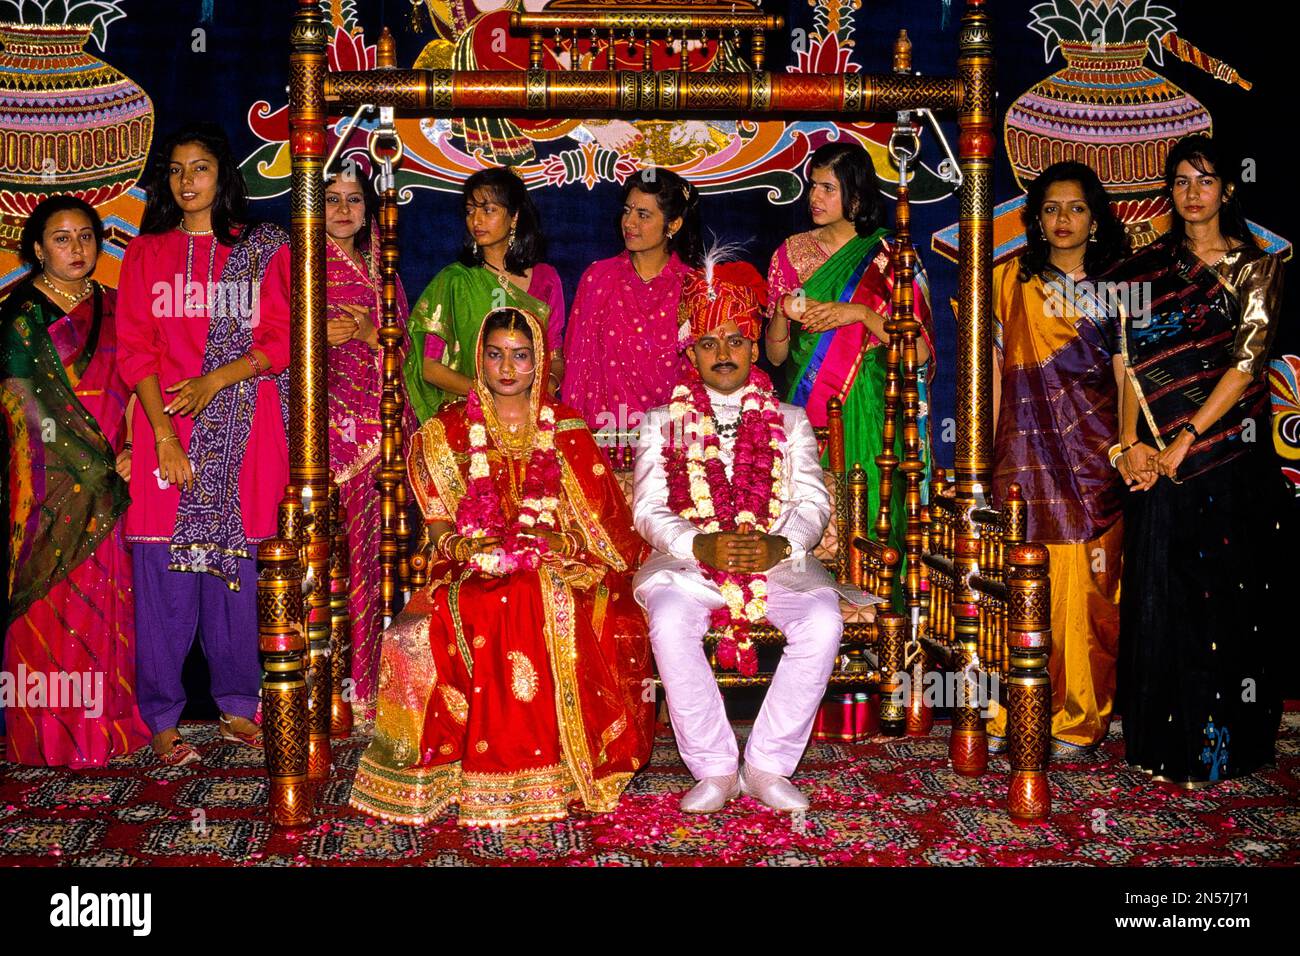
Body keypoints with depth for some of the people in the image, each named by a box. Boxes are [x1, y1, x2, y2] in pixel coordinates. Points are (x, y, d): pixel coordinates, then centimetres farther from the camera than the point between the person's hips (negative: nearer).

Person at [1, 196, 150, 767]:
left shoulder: (109, 307, 13)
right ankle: (50, 734, 6)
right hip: (50, 479, -5)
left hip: (109, 478, 5)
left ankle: (105, 723, 15)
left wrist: (127, 451, -3)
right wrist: (93, 463, -12)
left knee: (106, 597, 6)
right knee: (54, 599, -2)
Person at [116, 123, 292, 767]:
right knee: (165, 577, -2)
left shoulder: (265, 248, 10)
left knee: (235, 567, 4)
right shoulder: (145, 254, 12)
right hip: (166, 427, 0)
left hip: (243, 431, 0)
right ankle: (163, 720, 7)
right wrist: (165, 435, -10)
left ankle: (237, 707, 16)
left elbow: (283, 339, 2)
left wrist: (215, 380, -12)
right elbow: (135, 350, 3)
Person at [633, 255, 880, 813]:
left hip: (778, 559, 1)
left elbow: (813, 502, 6)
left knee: (823, 620, -30)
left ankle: (767, 766, -18)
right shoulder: (663, 424, 16)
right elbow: (648, 508, 3)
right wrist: (702, 545, -17)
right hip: (689, 559, -1)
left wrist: (778, 546, -17)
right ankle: (714, 769, -20)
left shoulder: (790, 422, 18)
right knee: (670, 621, -34)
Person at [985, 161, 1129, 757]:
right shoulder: (1009, 280, 9)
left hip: (1094, 456, 1)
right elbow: (992, 371, 7)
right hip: (1025, 452, 0)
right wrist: (980, 456, 2)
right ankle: (1008, 714, 7)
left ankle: (1077, 719, 12)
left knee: (1087, 586, 0)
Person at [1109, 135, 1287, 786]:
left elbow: (1244, 365, -7)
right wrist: (1130, 443, -10)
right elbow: (1129, 362, 3)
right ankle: (1166, 742, 15)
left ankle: (1226, 743, 15)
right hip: (1159, 457, 2)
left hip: (1234, 455, -1)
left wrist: (1182, 443, -14)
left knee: (1231, 600, 2)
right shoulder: (1145, 269, 10)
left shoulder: (1257, 267, 4)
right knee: (1161, 597, 3)